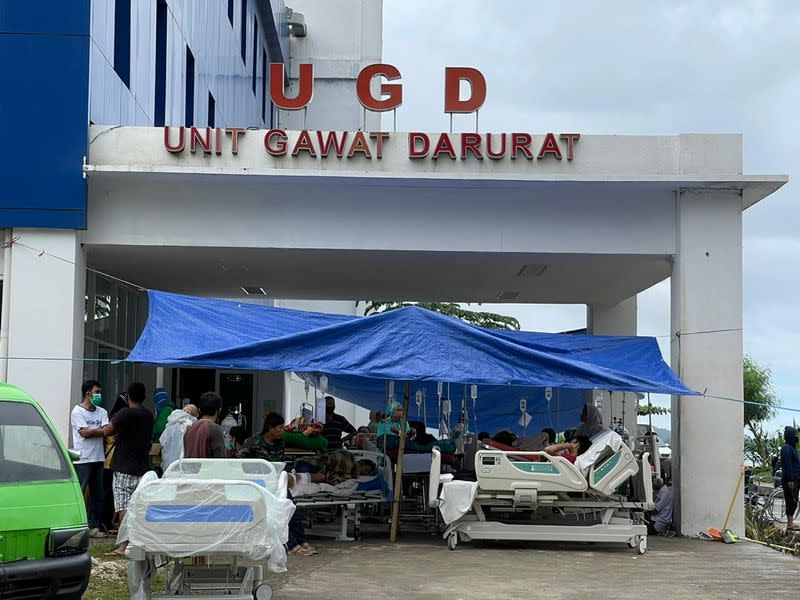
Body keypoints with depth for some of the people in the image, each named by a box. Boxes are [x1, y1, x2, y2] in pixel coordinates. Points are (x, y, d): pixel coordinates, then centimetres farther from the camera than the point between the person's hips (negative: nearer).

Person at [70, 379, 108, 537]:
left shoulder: (102, 412, 15)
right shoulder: (78, 411, -3)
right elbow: (85, 433, -14)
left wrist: (92, 431, -18)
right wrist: (101, 431, -5)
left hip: (98, 458, 6)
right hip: (83, 459, -6)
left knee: (98, 495, 8)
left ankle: (94, 526, 14)